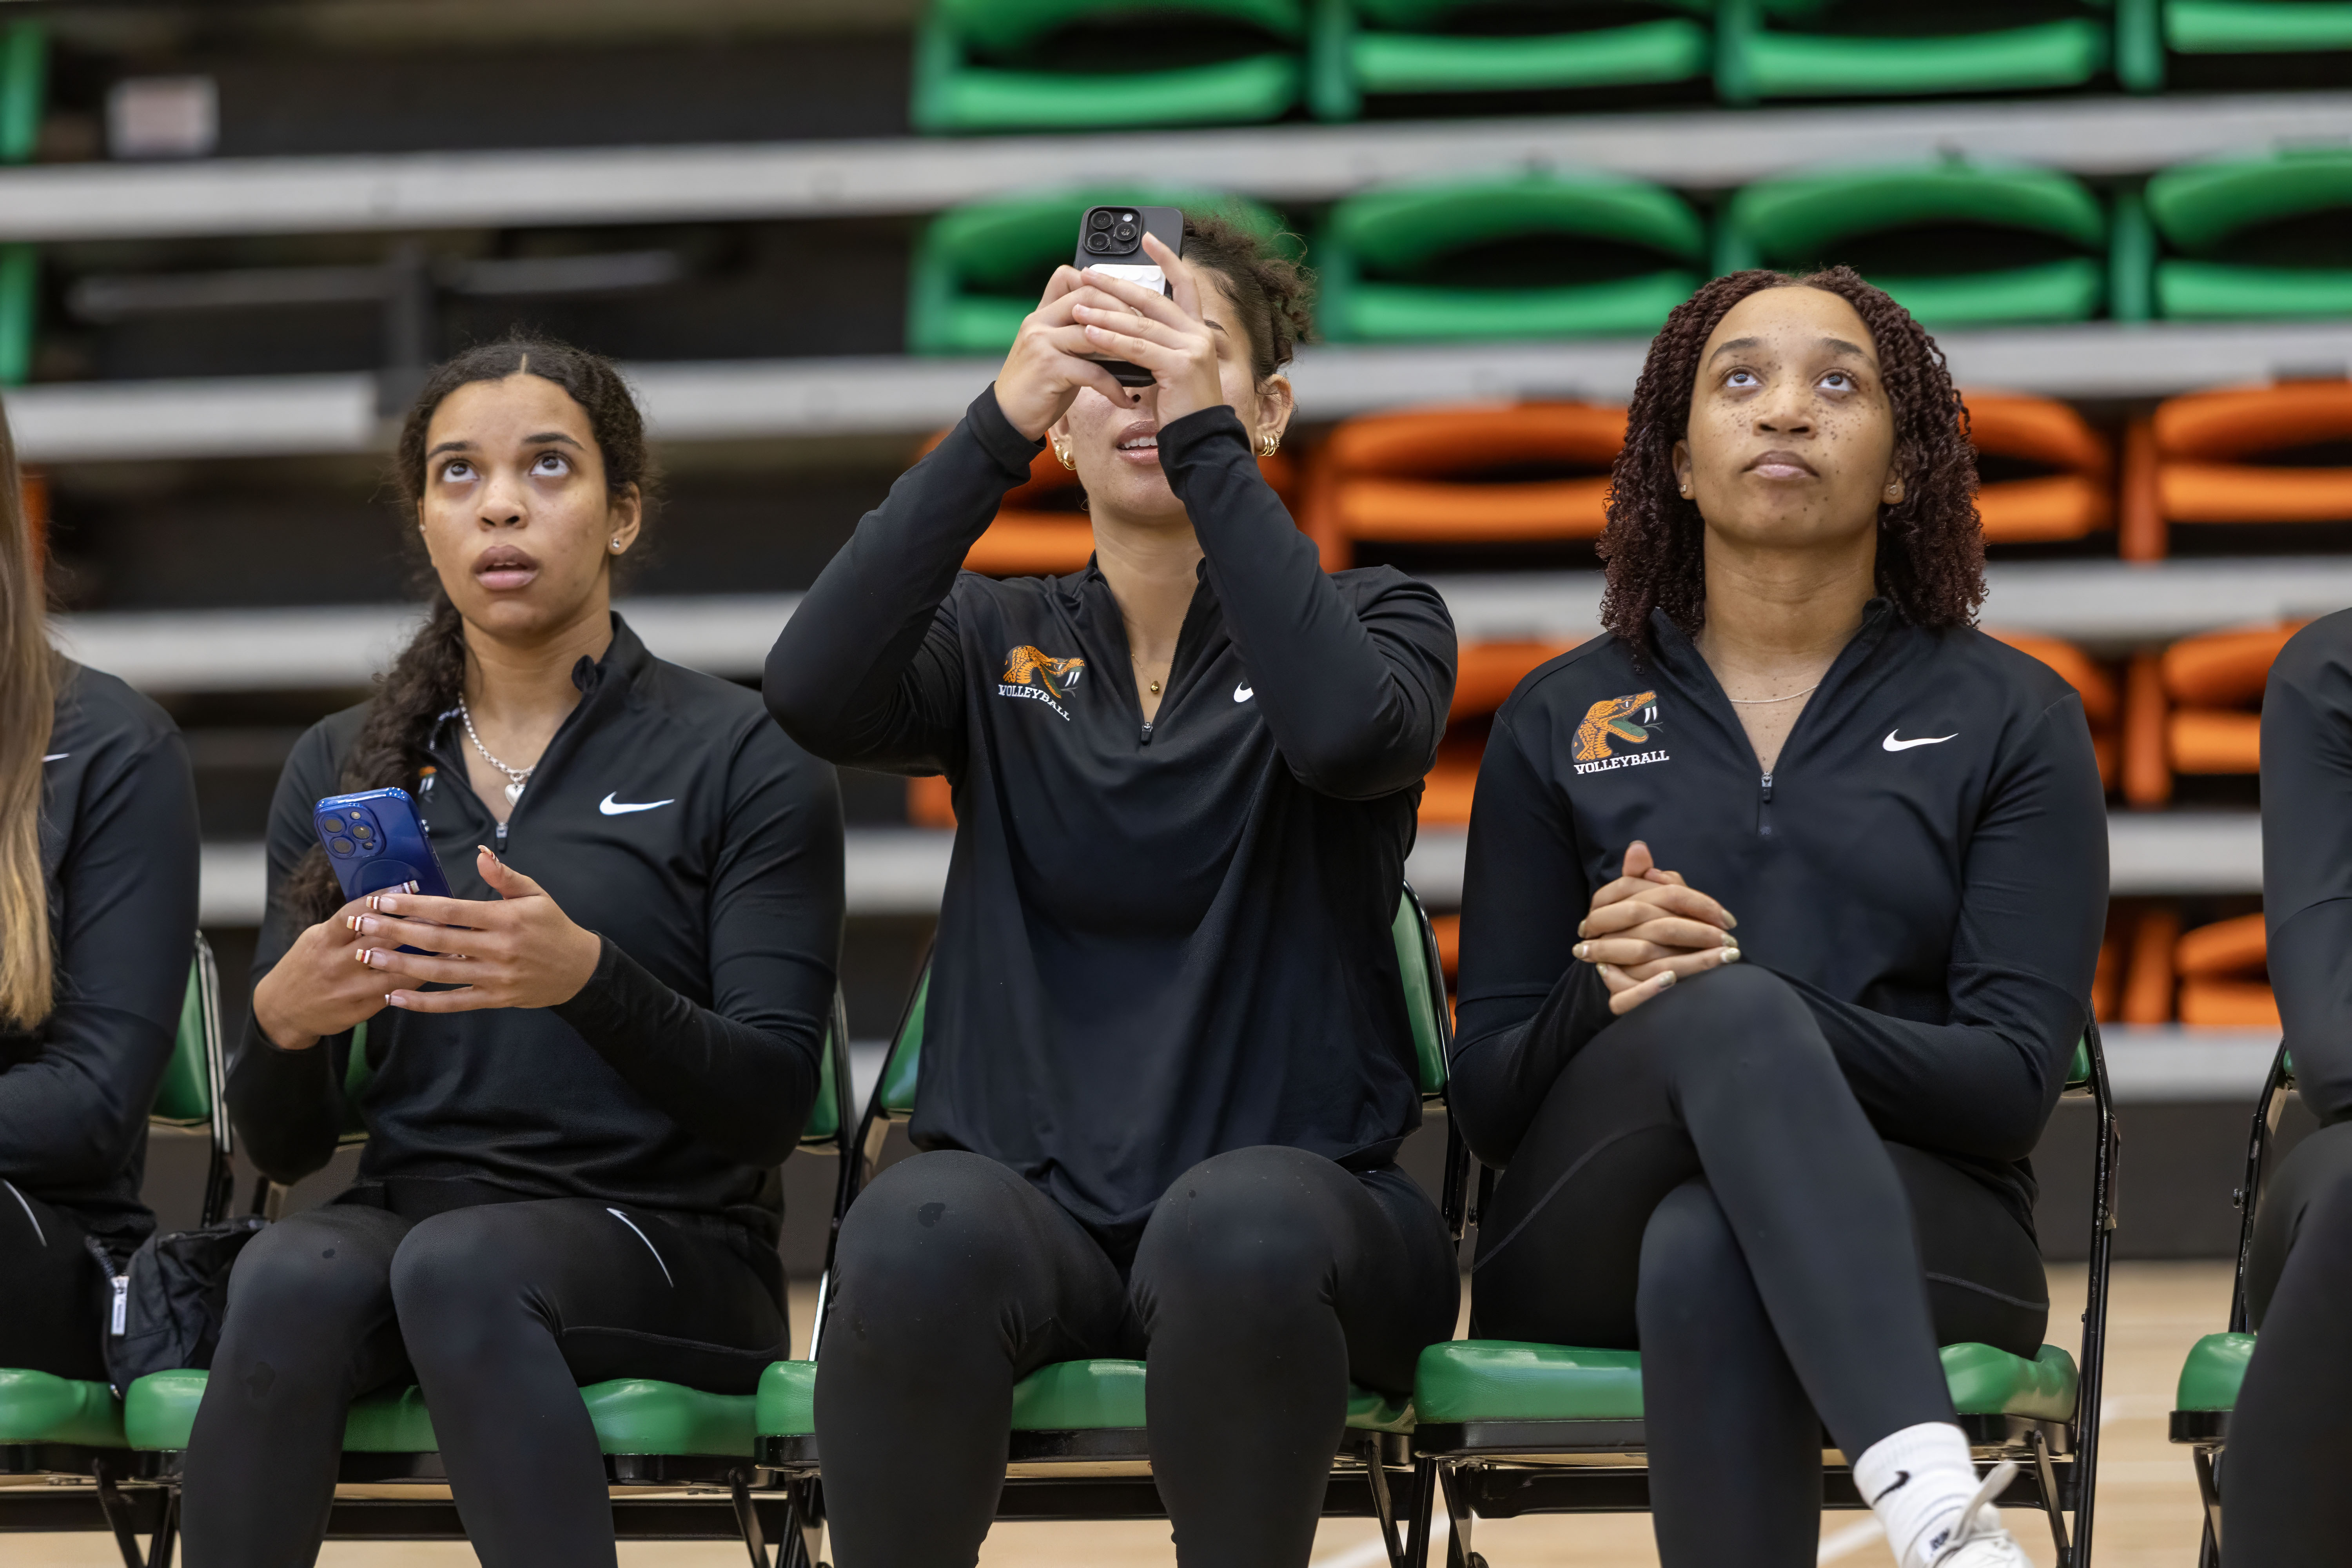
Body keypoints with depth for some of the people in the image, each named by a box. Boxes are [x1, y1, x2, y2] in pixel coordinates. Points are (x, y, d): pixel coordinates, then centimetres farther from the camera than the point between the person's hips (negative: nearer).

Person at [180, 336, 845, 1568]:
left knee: (461, 1266, -36)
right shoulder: (340, 768, 14)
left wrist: (586, 979, -25)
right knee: (291, 1278, -32)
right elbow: (279, 1145, 12)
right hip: (406, 1210, 3)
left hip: (672, 1251, -3)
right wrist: (283, 1020, -12)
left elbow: (771, 1104, -6)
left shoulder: (745, 760, 2)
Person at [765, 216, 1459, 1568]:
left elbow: (1351, 732, -16)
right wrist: (999, 426, -15)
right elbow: (816, 694, -9)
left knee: (1238, 1228, -37)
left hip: (1296, 1201, -1)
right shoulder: (997, 642, 15)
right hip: (1032, 1210, 1)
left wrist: (1207, 440, -17)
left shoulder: (1372, 622, 9)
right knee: (920, 1230, -34)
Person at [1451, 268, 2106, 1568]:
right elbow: (1487, 1101, 11)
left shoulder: (2010, 719, 10)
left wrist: (1732, 984, -18)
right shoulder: (1560, 721, 14)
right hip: (1582, 1251, 1)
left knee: (1707, 1257, -38)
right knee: (1725, 1012, -36)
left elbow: (2015, 1081, -3)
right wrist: (1602, 997, -14)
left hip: (1909, 1238, 0)